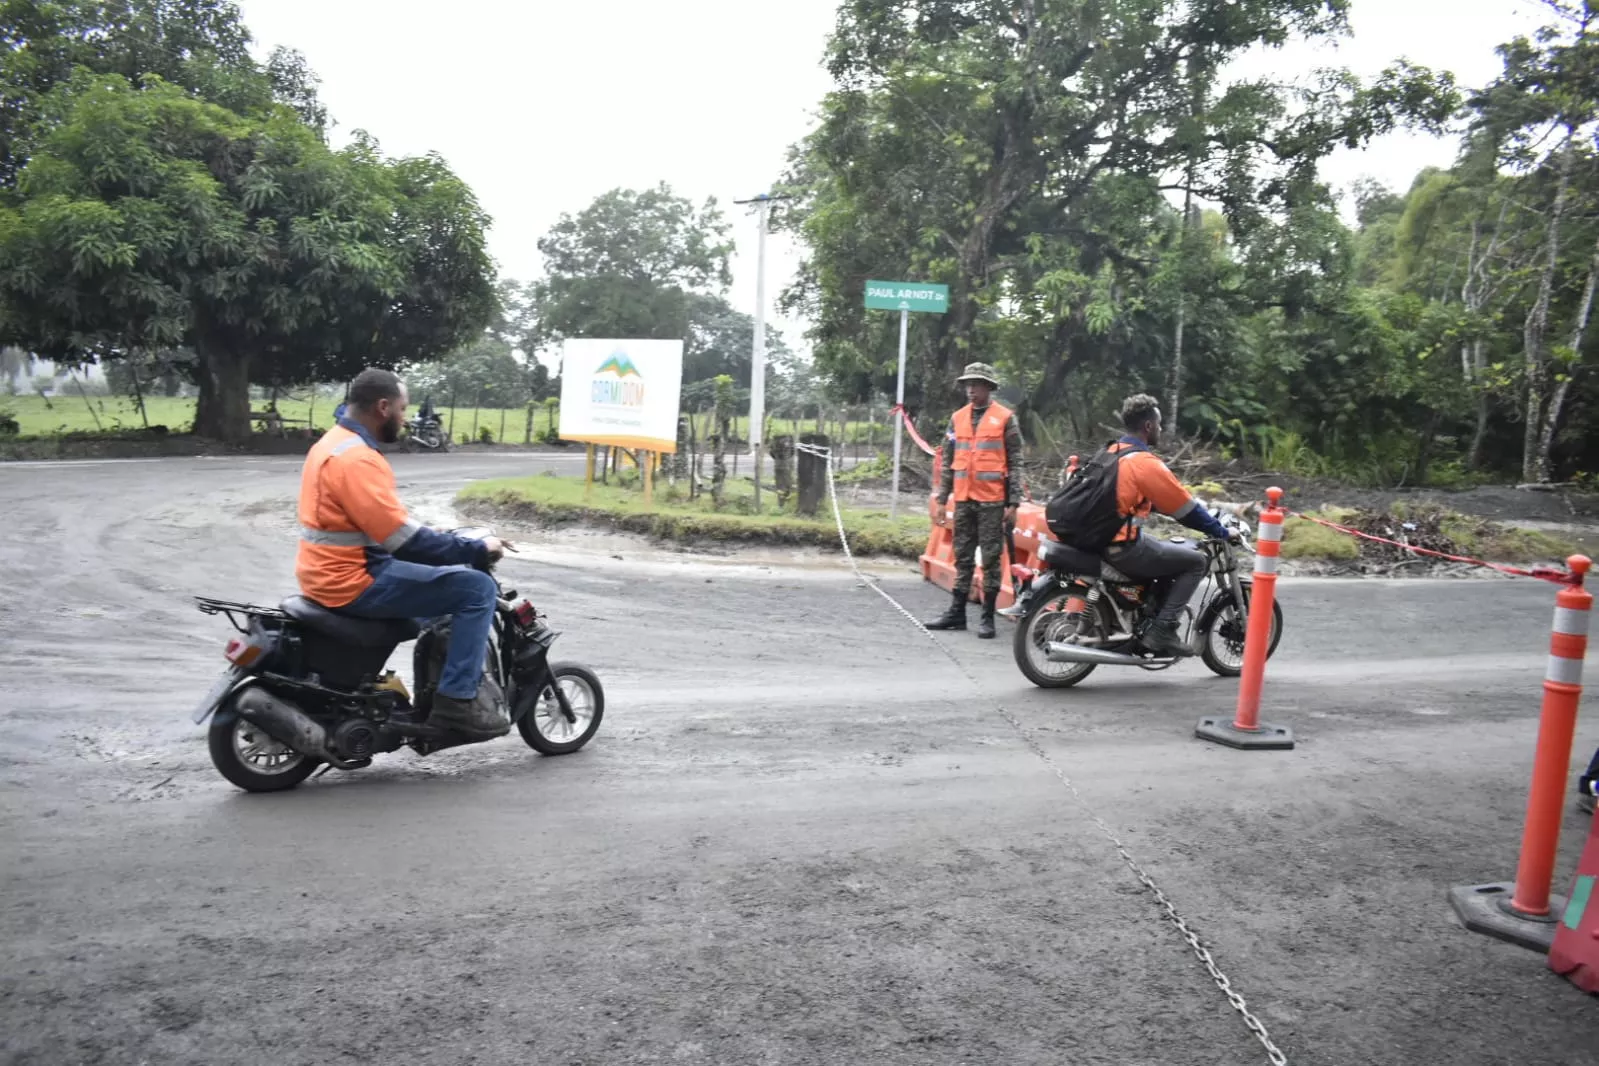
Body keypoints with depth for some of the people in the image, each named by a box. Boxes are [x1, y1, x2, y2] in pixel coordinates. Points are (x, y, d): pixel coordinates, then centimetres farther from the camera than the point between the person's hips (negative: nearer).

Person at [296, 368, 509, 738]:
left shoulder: (335, 443, 14)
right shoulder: (356, 459, -19)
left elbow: (385, 523, 19)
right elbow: (402, 536, -24)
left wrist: (460, 546, 16)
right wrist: (475, 550, -16)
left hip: (332, 574, 11)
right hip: (355, 581, -11)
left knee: (454, 574, 26)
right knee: (477, 588, -13)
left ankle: (464, 679, 28)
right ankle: (458, 698, -12)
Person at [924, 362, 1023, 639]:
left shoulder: (1005, 418, -1)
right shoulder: (957, 418, 11)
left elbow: (1015, 463, -3)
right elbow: (948, 462, 15)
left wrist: (1013, 503, -8)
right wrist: (941, 500, 11)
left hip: (992, 501, -4)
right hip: (963, 499, 5)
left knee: (991, 558, 1)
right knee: (963, 557, 11)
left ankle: (988, 616, 6)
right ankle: (957, 612, 18)